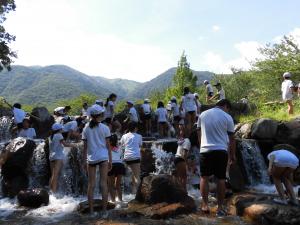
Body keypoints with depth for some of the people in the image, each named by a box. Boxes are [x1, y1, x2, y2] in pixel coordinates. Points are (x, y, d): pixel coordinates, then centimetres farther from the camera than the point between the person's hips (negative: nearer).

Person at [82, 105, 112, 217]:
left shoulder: (86, 129, 4)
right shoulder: (105, 128, -2)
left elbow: (85, 147, 4)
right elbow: (108, 146, -1)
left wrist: (84, 160, 10)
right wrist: (110, 160, 5)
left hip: (91, 158, 2)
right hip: (103, 157, -2)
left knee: (91, 185, 8)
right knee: (103, 184, 2)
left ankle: (91, 211, 13)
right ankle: (104, 211, 6)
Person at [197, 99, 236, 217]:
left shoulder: (203, 114, 7)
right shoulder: (227, 117, 0)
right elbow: (231, 138, 2)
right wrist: (233, 154, 11)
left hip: (205, 150, 1)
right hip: (221, 151, -1)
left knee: (204, 177, 12)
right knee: (221, 179, 7)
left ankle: (205, 205, 13)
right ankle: (220, 207, 12)